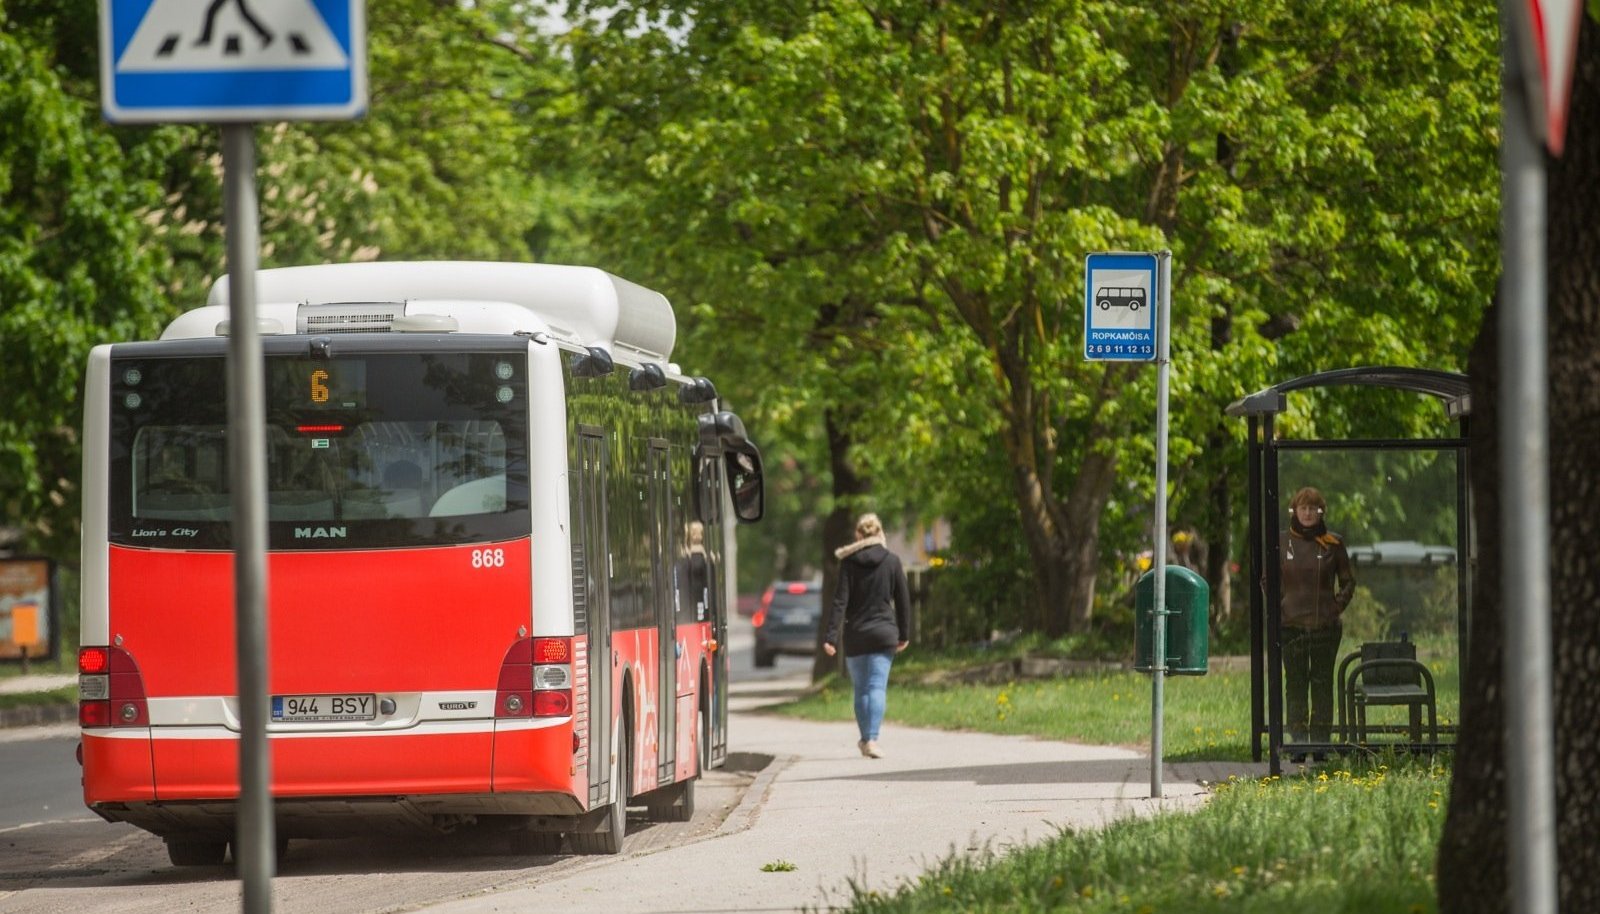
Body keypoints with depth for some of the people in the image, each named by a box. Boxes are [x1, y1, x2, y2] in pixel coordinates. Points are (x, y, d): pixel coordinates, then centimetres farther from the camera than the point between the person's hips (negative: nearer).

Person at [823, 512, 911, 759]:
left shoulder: (849, 563, -3)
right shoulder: (891, 561, 0)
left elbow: (840, 600, -8)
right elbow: (903, 599, 4)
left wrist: (832, 636, -9)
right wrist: (904, 634, 13)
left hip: (855, 635, 0)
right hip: (883, 633, 0)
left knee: (861, 690, 13)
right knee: (878, 687, -4)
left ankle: (865, 739, 20)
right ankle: (872, 739, -18)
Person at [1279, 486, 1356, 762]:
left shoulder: (1333, 543, 4)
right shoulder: (1281, 542, 6)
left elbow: (1348, 581, 12)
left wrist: (1338, 605, -1)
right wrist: (1276, 610, 3)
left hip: (1325, 625, -1)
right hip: (1291, 625, 1)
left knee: (1323, 685, 1)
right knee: (1295, 685, 1)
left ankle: (1321, 742, 4)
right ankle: (1298, 743, 4)